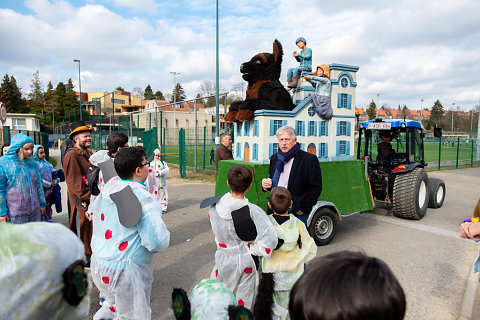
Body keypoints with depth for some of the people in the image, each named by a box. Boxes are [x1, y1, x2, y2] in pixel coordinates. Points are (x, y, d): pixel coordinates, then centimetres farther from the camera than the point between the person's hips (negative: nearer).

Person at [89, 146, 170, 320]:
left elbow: (93, 210, 21)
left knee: (113, 305, 31)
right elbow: (156, 241, -29)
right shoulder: (144, 199, -24)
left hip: (98, 265, 8)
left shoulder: (106, 189, 1)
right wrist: (165, 235, -7)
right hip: (126, 273, -8)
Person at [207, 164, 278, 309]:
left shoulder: (215, 207, -13)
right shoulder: (253, 212, -26)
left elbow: (217, 231, 1)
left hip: (223, 261, 3)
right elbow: (269, 241, -27)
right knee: (243, 305, 17)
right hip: (245, 264, -3)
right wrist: (249, 247, -11)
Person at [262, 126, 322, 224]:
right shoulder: (274, 158, 11)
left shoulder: (309, 159, -8)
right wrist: (266, 185, 0)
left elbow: (315, 188, -8)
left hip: (297, 214, -5)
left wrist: (303, 210, -9)